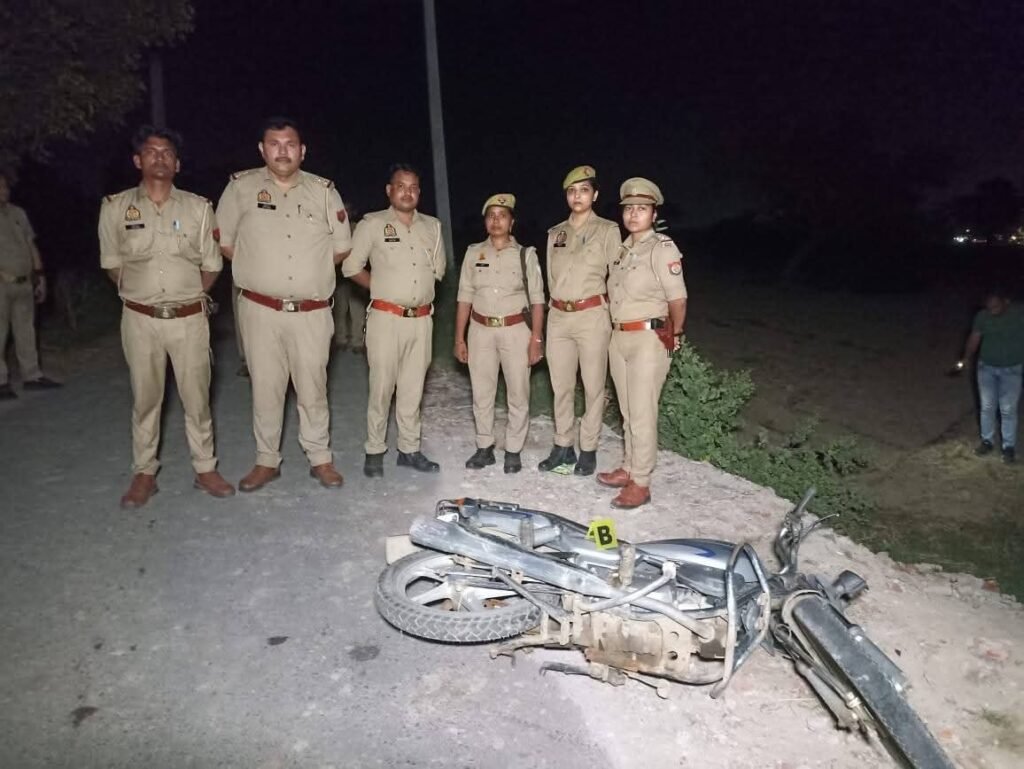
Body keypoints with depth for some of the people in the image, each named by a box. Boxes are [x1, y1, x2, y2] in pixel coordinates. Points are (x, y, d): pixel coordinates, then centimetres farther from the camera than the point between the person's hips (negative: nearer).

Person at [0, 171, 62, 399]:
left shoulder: (19, 213, 14)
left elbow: (31, 246, 17)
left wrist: (40, 275, 13)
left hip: (25, 284, 5)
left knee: (26, 331, 10)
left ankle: (32, 375, 17)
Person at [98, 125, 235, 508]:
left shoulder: (198, 207, 1)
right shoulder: (116, 207, 1)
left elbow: (211, 265, 8)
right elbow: (112, 263, 11)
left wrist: (187, 296, 9)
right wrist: (139, 293, 10)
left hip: (189, 318, 0)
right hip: (140, 319, 0)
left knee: (197, 397, 6)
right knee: (144, 398, 8)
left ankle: (205, 469, 18)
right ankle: (144, 473, 20)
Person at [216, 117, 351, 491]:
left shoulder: (323, 190, 3)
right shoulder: (241, 186, 1)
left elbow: (342, 246, 11)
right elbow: (223, 240, 9)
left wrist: (311, 269, 9)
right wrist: (258, 267, 8)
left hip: (312, 312, 0)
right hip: (261, 310, 0)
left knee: (313, 388, 7)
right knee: (265, 388, 7)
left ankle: (320, 458, 20)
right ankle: (266, 460, 21)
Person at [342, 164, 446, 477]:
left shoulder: (432, 226, 11)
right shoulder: (372, 224, -1)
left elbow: (439, 267, 20)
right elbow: (351, 266, 1)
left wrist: (419, 290, 11)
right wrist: (384, 288, 5)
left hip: (422, 319, 4)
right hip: (386, 318, -4)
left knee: (413, 388, 9)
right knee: (382, 387, -1)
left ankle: (410, 449, 18)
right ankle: (374, 452, 10)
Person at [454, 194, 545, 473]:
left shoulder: (525, 254, 0)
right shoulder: (474, 253, 5)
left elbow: (536, 299, -1)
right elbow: (465, 297, 7)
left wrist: (536, 339, -7)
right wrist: (459, 338, 4)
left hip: (515, 330, -2)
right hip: (481, 331, 2)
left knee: (518, 394, 3)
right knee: (481, 393, 8)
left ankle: (513, 451, 16)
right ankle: (484, 447, 21)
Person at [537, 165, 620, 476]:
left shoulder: (607, 230, 0)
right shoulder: (555, 233, 13)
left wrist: (612, 317, -3)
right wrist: (559, 306, 14)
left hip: (592, 316, -4)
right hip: (558, 317, 5)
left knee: (593, 386, 3)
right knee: (561, 386, 10)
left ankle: (588, 450, 13)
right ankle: (563, 447, 21)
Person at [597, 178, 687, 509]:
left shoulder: (663, 248, -11)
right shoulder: (622, 249, 12)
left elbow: (678, 300, -10)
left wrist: (674, 336, 0)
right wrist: (617, 328, 10)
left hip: (649, 338, -7)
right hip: (618, 337, 7)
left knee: (643, 413, -3)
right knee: (627, 410, 16)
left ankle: (640, 483, 6)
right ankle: (630, 468, 29)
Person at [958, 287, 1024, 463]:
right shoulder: (982, 316, -7)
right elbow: (974, 338, -2)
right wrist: (965, 358, -13)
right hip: (986, 367, 3)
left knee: (1008, 410, 3)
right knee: (987, 407, 12)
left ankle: (1009, 447, 17)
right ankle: (987, 440, 29)